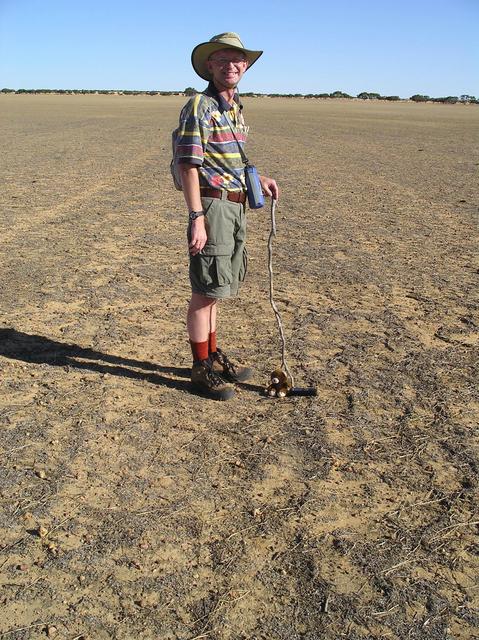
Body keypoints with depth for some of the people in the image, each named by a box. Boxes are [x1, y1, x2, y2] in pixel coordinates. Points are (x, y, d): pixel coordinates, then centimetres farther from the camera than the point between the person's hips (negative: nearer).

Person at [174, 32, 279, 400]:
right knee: (205, 290, -3)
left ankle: (213, 355, 28)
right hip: (212, 205, -9)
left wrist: (258, 181, 11)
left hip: (236, 206, 9)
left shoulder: (237, 109, 17)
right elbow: (188, 165, -16)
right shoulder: (200, 107, -10)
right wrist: (197, 218, -22)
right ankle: (202, 368, 9)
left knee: (215, 288, 16)